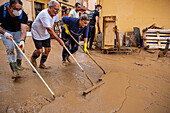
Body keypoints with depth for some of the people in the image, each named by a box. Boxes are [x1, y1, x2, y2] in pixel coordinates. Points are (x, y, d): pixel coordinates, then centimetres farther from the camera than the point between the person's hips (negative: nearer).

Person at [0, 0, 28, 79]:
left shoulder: (23, 15, -25)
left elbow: (23, 29, -32)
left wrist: (22, 41, -47)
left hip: (18, 31, 2)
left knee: (20, 48, -5)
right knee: (9, 48, -14)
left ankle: (18, 64, 24)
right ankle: (15, 70, -13)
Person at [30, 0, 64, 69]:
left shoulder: (55, 14, -8)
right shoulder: (44, 15, -33)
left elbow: (55, 21, 18)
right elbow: (49, 31, -38)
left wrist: (52, 28, 8)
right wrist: (59, 40, -38)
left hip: (46, 35, 7)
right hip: (37, 33, -7)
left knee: (48, 49, 2)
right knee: (39, 50, -10)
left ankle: (42, 64, 23)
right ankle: (33, 58, 26)